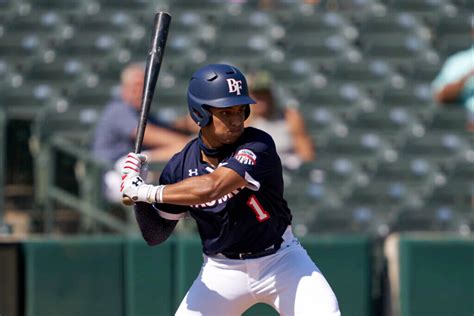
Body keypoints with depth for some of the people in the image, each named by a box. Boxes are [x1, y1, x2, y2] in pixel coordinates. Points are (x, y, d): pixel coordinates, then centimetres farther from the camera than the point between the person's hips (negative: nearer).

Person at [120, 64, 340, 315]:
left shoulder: (258, 145, -19)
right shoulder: (181, 165, -6)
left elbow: (212, 188, -35)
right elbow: (156, 235, 2)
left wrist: (145, 191, -29)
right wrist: (135, 193, -16)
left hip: (278, 260, -2)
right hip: (222, 272, 3)